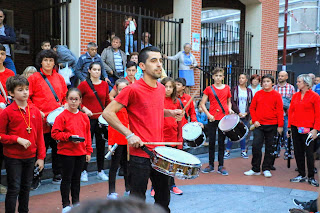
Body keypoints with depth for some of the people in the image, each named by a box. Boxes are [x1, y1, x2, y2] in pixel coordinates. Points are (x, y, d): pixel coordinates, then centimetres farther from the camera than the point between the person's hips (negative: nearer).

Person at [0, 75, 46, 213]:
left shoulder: (35, 111, 1)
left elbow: (39, 135, 6)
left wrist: (41, 156, 5)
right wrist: (18, 139, -20)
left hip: (31, 156, 4)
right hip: (13, 157, -4)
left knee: (26, 187, 17)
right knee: (14, 189, 1)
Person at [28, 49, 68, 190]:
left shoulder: (59, 78, 11)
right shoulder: (34, 78, -1)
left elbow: (65, 96, 19)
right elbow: (27, 98, -3)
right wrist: (36, 111, -12)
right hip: (42, 120, -4)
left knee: (57, 148, 11)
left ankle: (57, 175, 24)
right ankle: (36, 178, 15)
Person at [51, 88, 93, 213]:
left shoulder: (84, 117, 6)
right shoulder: (62, 116, -9)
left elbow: (88, 135, 11)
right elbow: (55, 133, -12)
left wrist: (88, 151, 9)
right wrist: (69, 137, -21)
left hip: (81, 153, 5)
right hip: (66, 152, -4)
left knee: (76, 178, 15)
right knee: (67, 178, 4)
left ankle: (76, 202, 28)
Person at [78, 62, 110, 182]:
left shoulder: (104, 84, 8)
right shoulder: (84, 84, -4)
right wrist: (84, 109, -13)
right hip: (88, 119, -4)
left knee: (101, 145, 8)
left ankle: (100, 171, 20)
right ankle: (84, 171, 15)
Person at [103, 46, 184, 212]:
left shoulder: (161, 89, 8)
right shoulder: (133, 89, -13)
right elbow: (107, 113, -14)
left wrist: (170, 113, 7)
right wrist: (129, 134, -19)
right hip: (140, 154, -7)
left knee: (164, 198, 19)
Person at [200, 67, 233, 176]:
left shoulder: (227, 88, 7)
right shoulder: (209, 89, 0)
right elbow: (202, 104, 0)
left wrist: (229, 109, 0)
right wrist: (208, 114, -11)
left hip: (224, 118, 1)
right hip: (212, 118, -1)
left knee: (221, 142, 6)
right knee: (211, 142, 6)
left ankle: (221, 166, 13)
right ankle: (211, 165, 17)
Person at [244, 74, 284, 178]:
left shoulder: (276, 95, -1)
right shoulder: (258, 94, 5)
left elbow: (280, 111, -2)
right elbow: (252, 108, 8)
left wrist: (280, 125, -5)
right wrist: (254, 120, -3)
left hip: (272, 126, -1)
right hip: (259, 125, 1)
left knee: (269, 148, 7)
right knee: (256, 146, -4)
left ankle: (266, 169, 19)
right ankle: (255, 169, 8)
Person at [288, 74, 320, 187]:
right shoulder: (295, 96, 10)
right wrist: (289, 126, 9)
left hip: (307, 129, -5)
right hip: (295, 128, 5)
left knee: (309, 153, 0)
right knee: (298, 152, 9)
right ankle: (302, 175, 21)